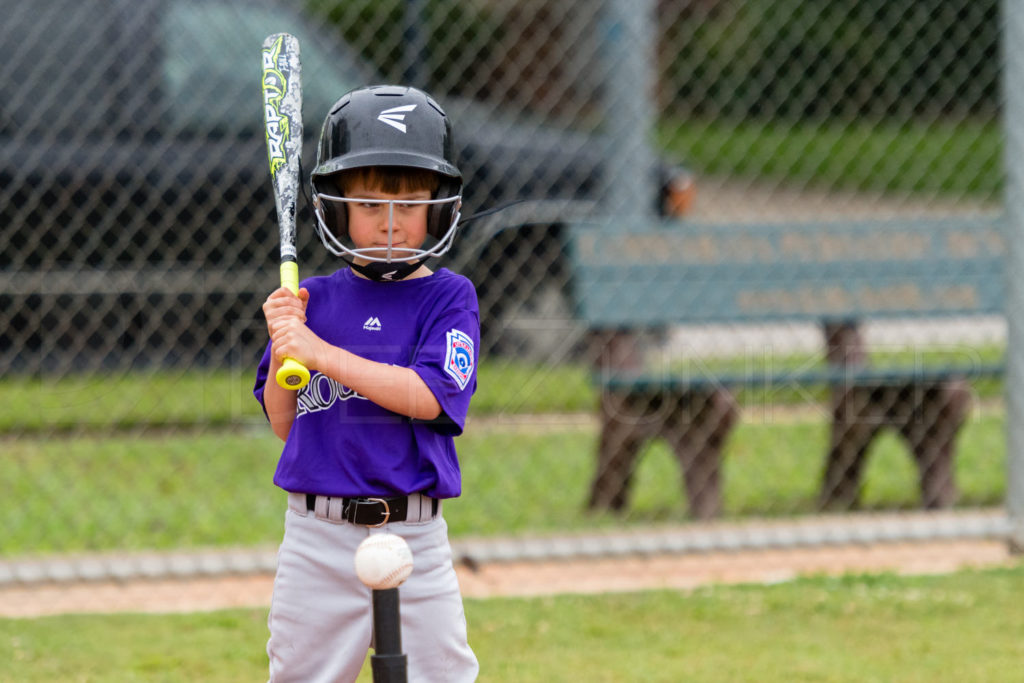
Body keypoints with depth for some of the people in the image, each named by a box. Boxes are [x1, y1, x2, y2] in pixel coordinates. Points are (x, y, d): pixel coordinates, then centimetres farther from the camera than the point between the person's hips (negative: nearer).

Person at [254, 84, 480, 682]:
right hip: (319, 536, 2)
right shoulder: (313, 301, 7)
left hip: (414, 537, -2)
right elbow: (284, 424, 9)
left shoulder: (448, 297, -1)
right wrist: (283, 348, -8)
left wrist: (320, 353, -19)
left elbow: (428, 397, -16)